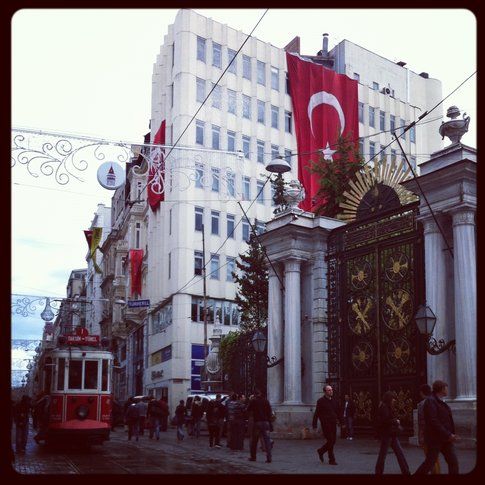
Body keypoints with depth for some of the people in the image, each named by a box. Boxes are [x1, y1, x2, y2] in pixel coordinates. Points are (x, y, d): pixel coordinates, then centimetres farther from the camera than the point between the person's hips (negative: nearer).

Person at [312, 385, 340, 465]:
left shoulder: (334, 401, 13)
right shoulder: (321, 401, -6)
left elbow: (337, 412, 20)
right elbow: (316, 413, -7)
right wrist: (314, 425, -11)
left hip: (333, 424, 7)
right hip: (325, 424, -6)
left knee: (333, 441, 8)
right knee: (330, 441, -8)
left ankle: (321, 451, 30)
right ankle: (331, 460, 3)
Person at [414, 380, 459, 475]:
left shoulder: (440, 401, 15)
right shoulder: (430, 401, -14)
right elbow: (433, 422, -22)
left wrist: (452, 434, 4)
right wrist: (448, 435, -21)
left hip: (445, 439, 9)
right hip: (435, 439, -9)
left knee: (453, 461, 2)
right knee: (430, 463, -3)